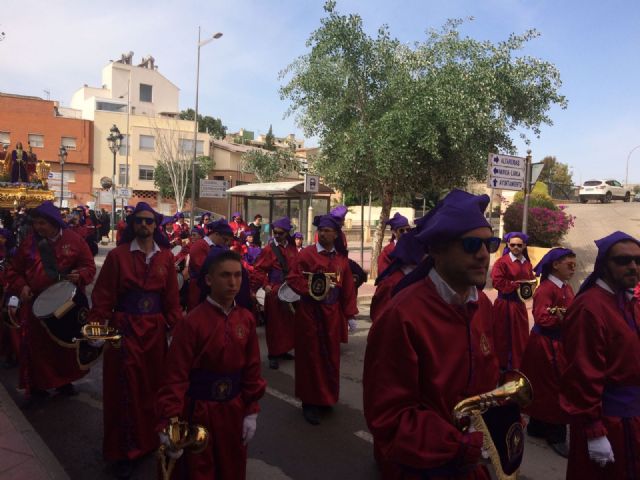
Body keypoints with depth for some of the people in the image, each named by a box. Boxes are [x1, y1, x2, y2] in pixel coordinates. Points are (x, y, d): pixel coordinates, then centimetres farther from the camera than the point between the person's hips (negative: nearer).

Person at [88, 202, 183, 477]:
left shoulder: (166, 257, 2)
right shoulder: (117, 255, -6)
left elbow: (172, 296, 3)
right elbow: (103, 296, -6)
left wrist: (177, 327, -3)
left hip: (155, 329, 3)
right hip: (124, 328, -3)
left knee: (153, 383, 14)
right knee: (126, 387, 5)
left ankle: (151, 438, 35)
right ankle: (124, 450, 21)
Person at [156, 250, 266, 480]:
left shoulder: (246, 319, -4)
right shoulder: (191, 322, -19)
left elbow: (252, 368, 2)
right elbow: (176, 376, -19)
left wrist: (252, 411, 2)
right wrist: (168, 424, -24)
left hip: (234, 409, 5)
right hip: (199, 411, -4)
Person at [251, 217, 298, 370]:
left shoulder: (292, 249, 6)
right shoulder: (269, 249, -9)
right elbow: (258, 270, -11)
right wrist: (265, 285, -19)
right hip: (274, 291, -5)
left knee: (288, 322, 13)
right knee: (274, 324, 1)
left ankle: (283, 350, 28)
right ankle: (273, 355, 10)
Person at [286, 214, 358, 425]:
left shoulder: (341, 258, 6)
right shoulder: (307, 253, -8)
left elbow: (348, 288, 8)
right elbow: (292, 278, -11)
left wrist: (350, 315, 7)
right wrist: (311, 291, -24)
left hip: (332, 314, 4)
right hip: (309, 313, -4)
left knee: (331, 357, 13)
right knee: (310, 356, 4)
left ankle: (327, 397, 31)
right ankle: (310, 402, 17)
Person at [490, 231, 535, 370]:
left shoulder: (527, 264, 9)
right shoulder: (502, 261, -10)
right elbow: (498, 282, -18)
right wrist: (517, 285, -15)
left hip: (520, 305, 6)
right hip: (504, 305, -6)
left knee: (520, 338, 13)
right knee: (503, 337, 3)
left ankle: (518, 366, 26)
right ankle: (502, 366, 15)